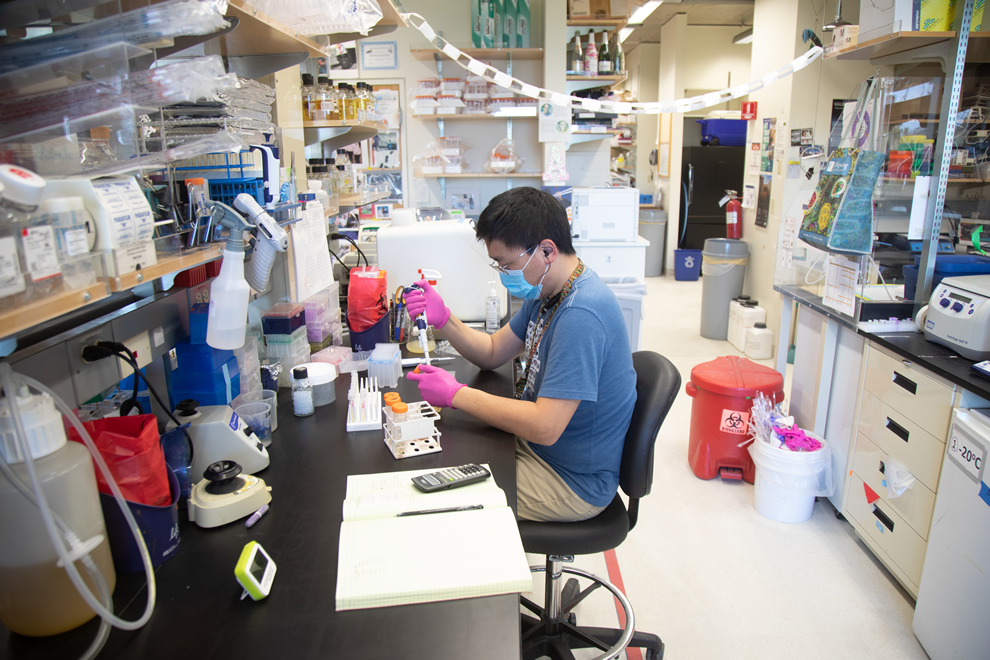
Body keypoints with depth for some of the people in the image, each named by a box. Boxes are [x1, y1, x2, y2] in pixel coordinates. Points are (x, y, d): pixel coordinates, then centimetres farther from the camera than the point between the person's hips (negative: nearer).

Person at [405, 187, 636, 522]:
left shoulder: (581, 314, -31)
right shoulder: (546, 291, 2)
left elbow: (545, 428, -33)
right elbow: (493, 352, 11)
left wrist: (456, 394, -25)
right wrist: (443, 318, -6)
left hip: (573, 481, -9)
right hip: (536, 443, 9)